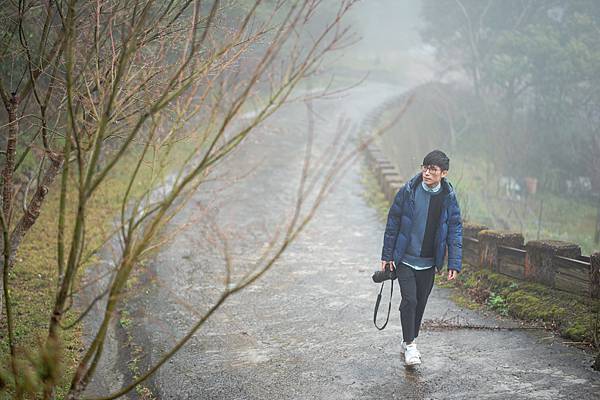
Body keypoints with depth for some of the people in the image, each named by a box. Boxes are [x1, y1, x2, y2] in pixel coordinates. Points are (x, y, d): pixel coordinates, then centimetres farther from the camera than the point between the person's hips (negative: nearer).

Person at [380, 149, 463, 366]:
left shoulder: (448, 197, -5)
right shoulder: (408, 191, -10)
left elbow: (455, 230, 0)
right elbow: (393, 222, -3)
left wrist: (454, 264, -6)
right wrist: (387, 255, -2)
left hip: (429, 263, 3)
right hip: (405, 259, -2)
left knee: (420, 303, 12)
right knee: (409, 300, -11)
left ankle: (409, 341, 30)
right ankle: (409, 345, 3)